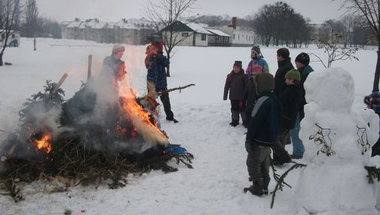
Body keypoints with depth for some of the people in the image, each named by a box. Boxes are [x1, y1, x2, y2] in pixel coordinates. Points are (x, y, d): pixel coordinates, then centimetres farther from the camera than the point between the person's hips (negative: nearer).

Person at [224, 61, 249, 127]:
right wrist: (225, 96, 5)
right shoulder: (230, 76, 5)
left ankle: (245, 121, 12)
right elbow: (226, 87, 7)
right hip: (233, 97, 4)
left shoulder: (243, 76, -7)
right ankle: (235, 121, 25)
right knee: (234, 109, 12)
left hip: (241, 97, -4)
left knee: (242, 109, 1)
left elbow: (247, 87, -8)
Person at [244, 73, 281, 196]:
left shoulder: (263, 100, -21)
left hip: (259, 140, -9)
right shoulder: (275, 100, 8)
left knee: (253, 163, 3)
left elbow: (255, 121, -22)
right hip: (270, 140, 9)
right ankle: (264, 186, 25)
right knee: (264, 164, 18)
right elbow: (278, 121, 16)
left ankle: (257, 188, 7)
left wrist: (248, 139, -16)